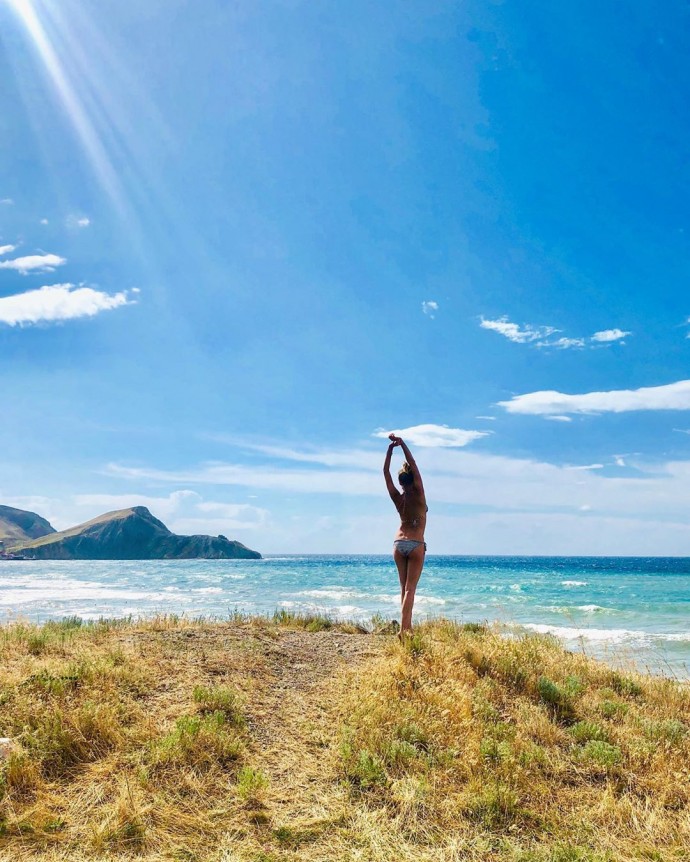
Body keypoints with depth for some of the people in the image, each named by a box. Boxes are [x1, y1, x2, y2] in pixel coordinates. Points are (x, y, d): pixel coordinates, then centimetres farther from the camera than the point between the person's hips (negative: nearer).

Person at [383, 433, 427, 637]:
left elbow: (386, 472, -2)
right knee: (410, 589, -6)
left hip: (398, 544, 4)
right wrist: (402, 444, -16)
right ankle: (403, 628, -15)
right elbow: (413, 466, -16)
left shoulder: (397, 498, -1)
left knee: (404, 588, 12)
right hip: (416, 545, -4)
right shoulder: (418, 496, -10)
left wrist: (391, 448, -6)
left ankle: (408, 626, 15)